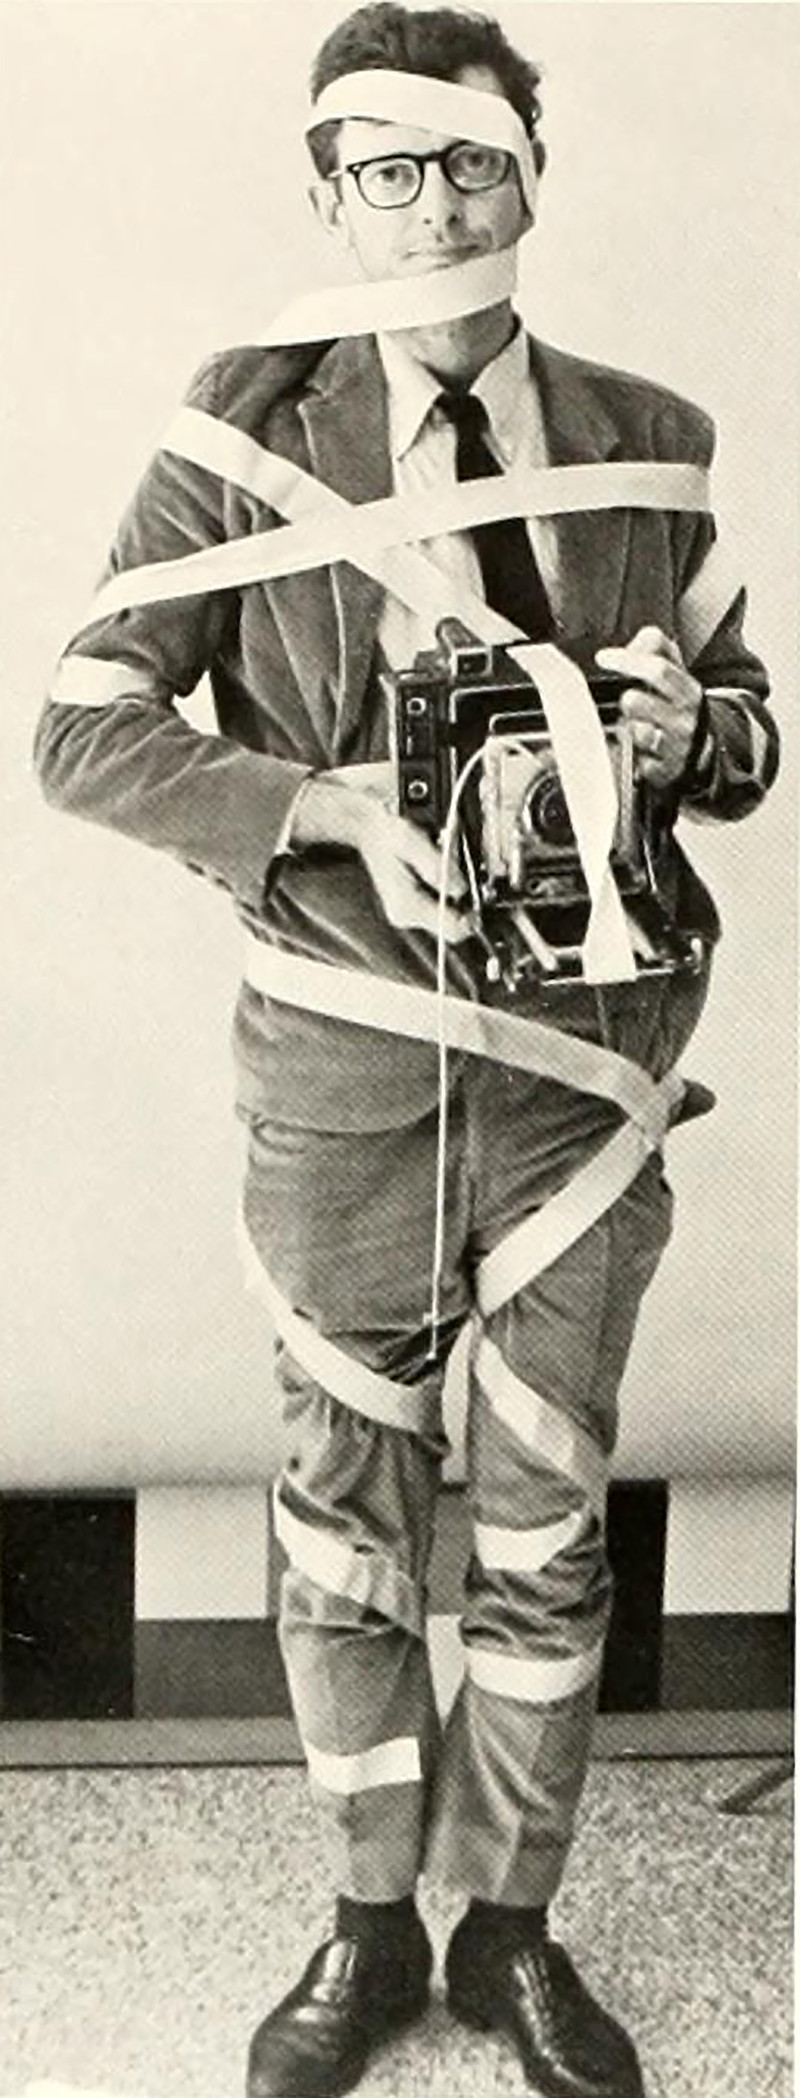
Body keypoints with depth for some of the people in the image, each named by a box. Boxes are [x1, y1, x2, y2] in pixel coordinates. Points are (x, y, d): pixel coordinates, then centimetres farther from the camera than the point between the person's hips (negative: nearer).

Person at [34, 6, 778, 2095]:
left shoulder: (649, 444, 4)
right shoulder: (246, 434, -3)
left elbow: (749, 724, 13)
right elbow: (85, 729, -5)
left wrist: (689, 725, -11)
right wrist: (336, 804, -19)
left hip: (580, 1051, 2)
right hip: (341, 1057, -1)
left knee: (547, 1526, 11)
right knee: (348, 1515, 11)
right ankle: (373, 1928, 33)